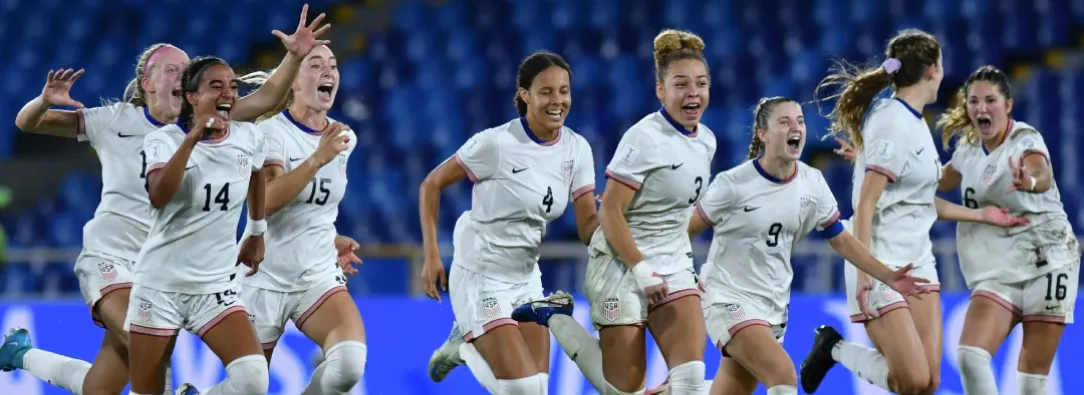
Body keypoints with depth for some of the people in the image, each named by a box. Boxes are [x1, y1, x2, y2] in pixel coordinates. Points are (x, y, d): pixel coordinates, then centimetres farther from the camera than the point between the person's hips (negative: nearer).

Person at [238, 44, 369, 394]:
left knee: (349, 364, -25)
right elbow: (265, 202, -30)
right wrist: (318, 158, -35)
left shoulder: (344, 138, 5)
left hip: (318, 276, 4)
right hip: (264, 279, -4)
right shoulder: (271, 131, -12)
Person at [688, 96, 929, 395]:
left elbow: (840, 239, 10)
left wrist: (887, 276, 2)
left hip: (774, 305, 6)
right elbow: (686, 231, -6)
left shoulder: (812, 183, -1)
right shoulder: (733, 184, -15)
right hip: (729, 300, -6)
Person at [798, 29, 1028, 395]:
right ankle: (835, 348, 10)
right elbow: (866, 203, -18)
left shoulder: (915, 123, 12)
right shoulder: (895, 124, -15)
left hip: (918, 262, 9)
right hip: (883, 265, -9)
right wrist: (864, 270, -23)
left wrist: (981, 214, 22)